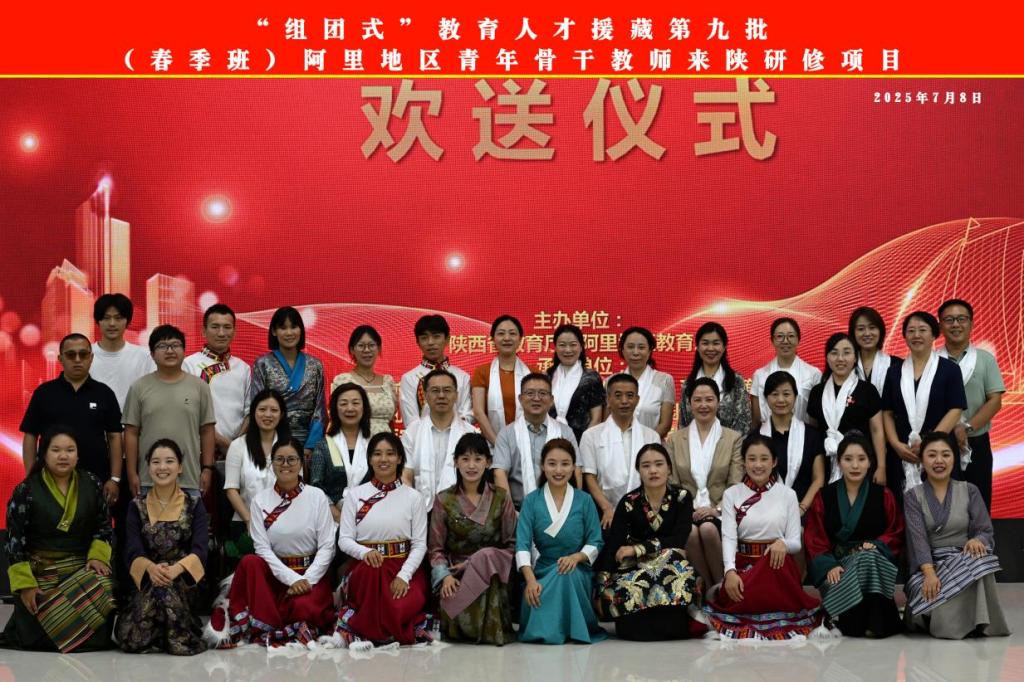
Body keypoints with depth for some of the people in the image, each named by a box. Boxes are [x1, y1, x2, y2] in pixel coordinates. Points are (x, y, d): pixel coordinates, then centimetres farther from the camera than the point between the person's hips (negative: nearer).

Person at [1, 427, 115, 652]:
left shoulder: (92, 485, 5)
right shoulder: (26, 490, -3)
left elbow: (104, 526, 12)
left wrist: (97, 556, -6)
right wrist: (24, 584, -10)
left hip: (82, 568, 3)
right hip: (40, 571, -2)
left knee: (103, 589, -32)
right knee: (41, 637, -20)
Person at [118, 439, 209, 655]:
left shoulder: (194, 506, 8)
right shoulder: (137, 506, 10)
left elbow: (200, 550, -6)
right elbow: (132, 551, -3)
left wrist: (176, 568, -29)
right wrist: (151, 568, -27)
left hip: (184, 580, -1)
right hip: (147, 581, 1)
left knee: (167, 586, -37)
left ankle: (182, 635, -11)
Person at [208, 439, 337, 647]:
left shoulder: (317, 497, -1)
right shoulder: (260, 501, 2)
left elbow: (327, 546, -3)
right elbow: (262, 548, -5)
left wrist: (308, 580, -16)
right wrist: (291, 579, -16)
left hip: (311, 573, -2)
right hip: (275, 573, 2)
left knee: (303, 608, -33)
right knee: (250, 562, -29)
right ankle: (263, 626, -19)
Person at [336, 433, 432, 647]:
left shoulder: (413, 497, 9)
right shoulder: (355, 495, 10)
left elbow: (420, 544, 2)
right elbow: (344, 539, 4)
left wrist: (404, 575, -15)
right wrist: (365, 552, -20)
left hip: (404, 567, 0)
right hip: (365, 570, 0)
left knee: (401, 610, -31)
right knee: (371, 571, -37)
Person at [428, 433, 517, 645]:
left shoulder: (501, 498, 6)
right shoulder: (444, 500, 7)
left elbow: (511, 545, 3)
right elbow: (436, 548, 5)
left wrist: (475, 563, -10)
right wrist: (445, 576, -15)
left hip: (492, 569, 1)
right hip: (456, 574, -1)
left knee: (486, 556, -36)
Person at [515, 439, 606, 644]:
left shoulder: (584, 501, 4)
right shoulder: (531, 501, 3)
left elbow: (596, 543, 1)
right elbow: (523, 544, -8)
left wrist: (577, 557, -21)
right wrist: (531, 580, -24)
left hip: (577, 572, 0)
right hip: (542, 571, 0)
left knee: (567, 575, -34)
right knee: (534, 596, -31)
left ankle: (573, 628, -14)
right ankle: (542, 628, -3)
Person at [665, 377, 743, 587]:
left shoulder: (734, 439, 10)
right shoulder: (674, 440, 14)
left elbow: (736, 485, 3)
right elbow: (671, 484, 9)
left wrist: (716, 509, -13)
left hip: (719, 513, -1)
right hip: (687, 512, 1)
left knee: (708, 528, -35)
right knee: (690, 531, -34)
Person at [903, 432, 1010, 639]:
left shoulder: (969, 491, 11)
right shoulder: (913, 496, 6)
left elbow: (985, 531, 3)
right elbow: (918, 537, -9)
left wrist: (977, 540, -24)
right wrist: (929, 573, -26)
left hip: (964, 560, 2)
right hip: (929, 564, -2)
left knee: (978, 560, -35)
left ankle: (977, 622, -21)